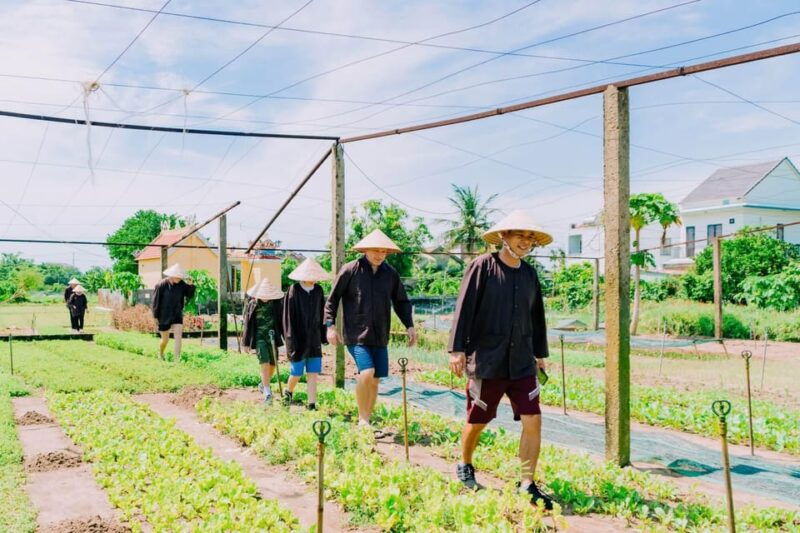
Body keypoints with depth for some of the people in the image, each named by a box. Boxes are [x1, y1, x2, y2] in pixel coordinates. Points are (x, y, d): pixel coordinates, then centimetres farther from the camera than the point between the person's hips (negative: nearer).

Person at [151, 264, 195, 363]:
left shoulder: (181, 284, -5)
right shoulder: (161, 285, -16)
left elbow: (190, 295, 2)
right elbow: (155, 301, -10)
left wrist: (191, 285, -16)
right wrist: (155, 316, -7)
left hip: (177, 315, 3)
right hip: (164, 316, -3)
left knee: (178, 337, -12)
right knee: (165, 340, 11)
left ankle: (176, 360, -11)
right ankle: (160, 354, 42)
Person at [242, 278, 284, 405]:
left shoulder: (276, 303, -1)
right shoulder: (252, 304, -4)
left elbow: (281, 320, 6)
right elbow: (246, 323, 3)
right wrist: (246, 342, 4)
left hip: (272, 336, 3)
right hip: (259, 337, -3)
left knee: (272, 363, 9)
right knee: (265, 363, -15)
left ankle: (263, 384, 36)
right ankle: (267, 393, -16)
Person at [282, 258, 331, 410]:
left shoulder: (318, 291, 4)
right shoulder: (293, 291, -9)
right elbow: (289, 317, -10)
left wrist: (323, 336, 11)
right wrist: (291, 341, -13)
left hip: (314, 339, 4)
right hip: (299, 339, -4)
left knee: (313, 374, 1)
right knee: (297, 373, 4)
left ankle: (312, 405, 5)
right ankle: (288, 391, 34)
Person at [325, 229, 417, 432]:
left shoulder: (391, 273, 7)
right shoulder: (350, 270, -5)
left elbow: (401, 302, 16)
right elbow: (332, 299, 1)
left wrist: (409, 325, 6)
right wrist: (330, 325, -6)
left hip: (380, 337, 5)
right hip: (356, 335, -5)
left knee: (375, 379, 7)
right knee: (367, 372, -21)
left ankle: (366, 420, 22)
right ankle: (363, 420, -6)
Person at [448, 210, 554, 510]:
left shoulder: (529, 274, 9)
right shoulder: (483, 267, -8)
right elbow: (464, 309, -10)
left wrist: (540, 353, 22)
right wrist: (457, 349, -14)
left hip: (522, 364, 5)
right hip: (486, 361, -4)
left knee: (533, 421, -5)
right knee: (477, 422, 10)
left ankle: (527, 485, 7)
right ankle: (464, 468, 36)